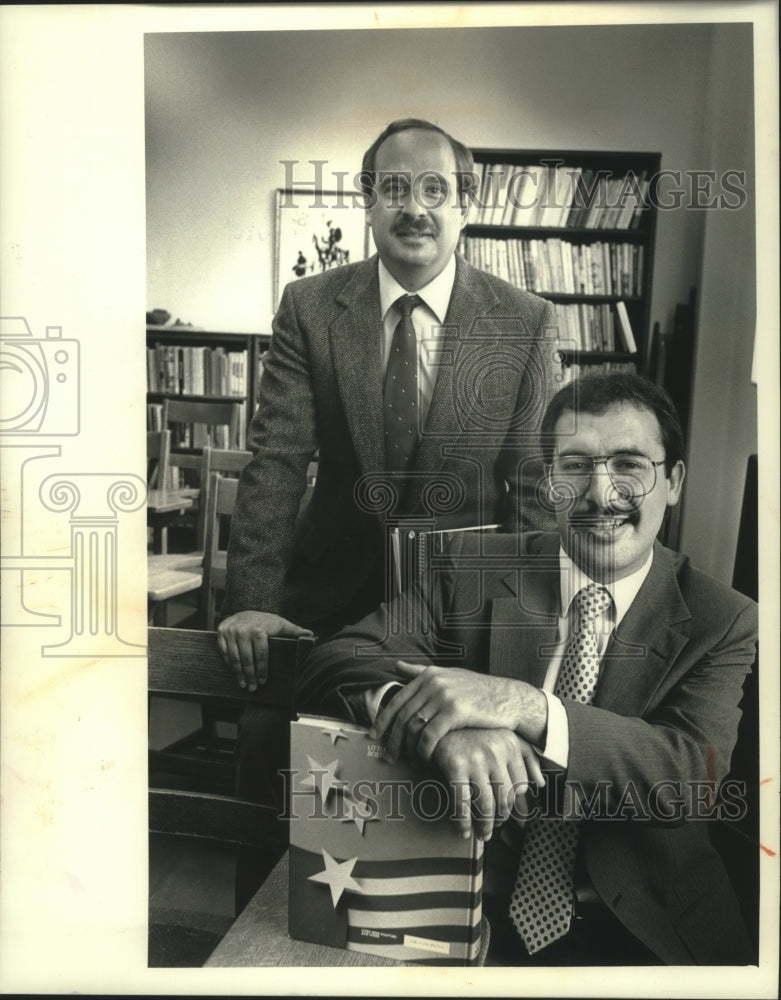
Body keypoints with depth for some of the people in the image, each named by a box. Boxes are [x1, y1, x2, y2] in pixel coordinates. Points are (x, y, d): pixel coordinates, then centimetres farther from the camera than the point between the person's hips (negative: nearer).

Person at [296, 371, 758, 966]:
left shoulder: (725, 622, -5)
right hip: (465, 908, -2)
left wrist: (523, 705, -35)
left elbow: (698, 772, -19)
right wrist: (448, 729, -35)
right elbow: (333, 663, -14)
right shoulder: (476, 568, -5)